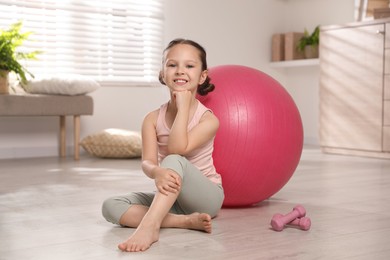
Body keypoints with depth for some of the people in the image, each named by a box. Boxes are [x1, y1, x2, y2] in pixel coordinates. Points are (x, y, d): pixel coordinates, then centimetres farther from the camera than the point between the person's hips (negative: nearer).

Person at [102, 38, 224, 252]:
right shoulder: (153, 119, -2)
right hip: (171, 197, 5)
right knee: (111, 206, -19)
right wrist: (157, 172, -42)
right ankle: (185, 221, -29)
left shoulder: (208, 119, -12)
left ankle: (149, 226, -49)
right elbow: (147, 162, -16)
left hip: (205, 196, -4)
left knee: (174, 161, -35)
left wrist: (183, 105, -20)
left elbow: (177, 149, -28)